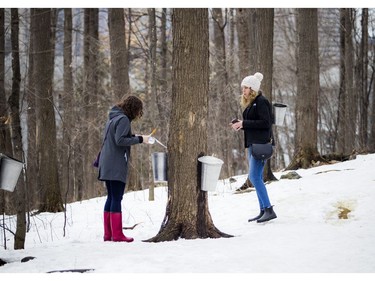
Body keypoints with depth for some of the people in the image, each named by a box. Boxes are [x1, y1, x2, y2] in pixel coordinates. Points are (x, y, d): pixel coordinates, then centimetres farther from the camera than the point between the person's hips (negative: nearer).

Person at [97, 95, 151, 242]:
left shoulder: (113, 118, 18)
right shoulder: (123, 119, -11)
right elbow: (120, 140, -20)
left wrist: (133, 137, 12)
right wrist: (139, 139, -14)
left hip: (107, 165, 9)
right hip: (117, 165, -9)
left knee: (111, 198, 11)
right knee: (116, 199, -8)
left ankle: (108, 234, 11)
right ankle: (117, 234, -7)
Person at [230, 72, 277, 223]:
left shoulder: (261, 102, -11)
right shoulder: (250, 103, 18)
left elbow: (266, 123, -19)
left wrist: (244, 124, -17)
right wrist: (240, 124, 3)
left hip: (261, 144, -10)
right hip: (253, 143, 10)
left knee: (254, 176, -16)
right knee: (256, 178, 9)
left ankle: (269, 210, -16)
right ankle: (263, 211, 12)